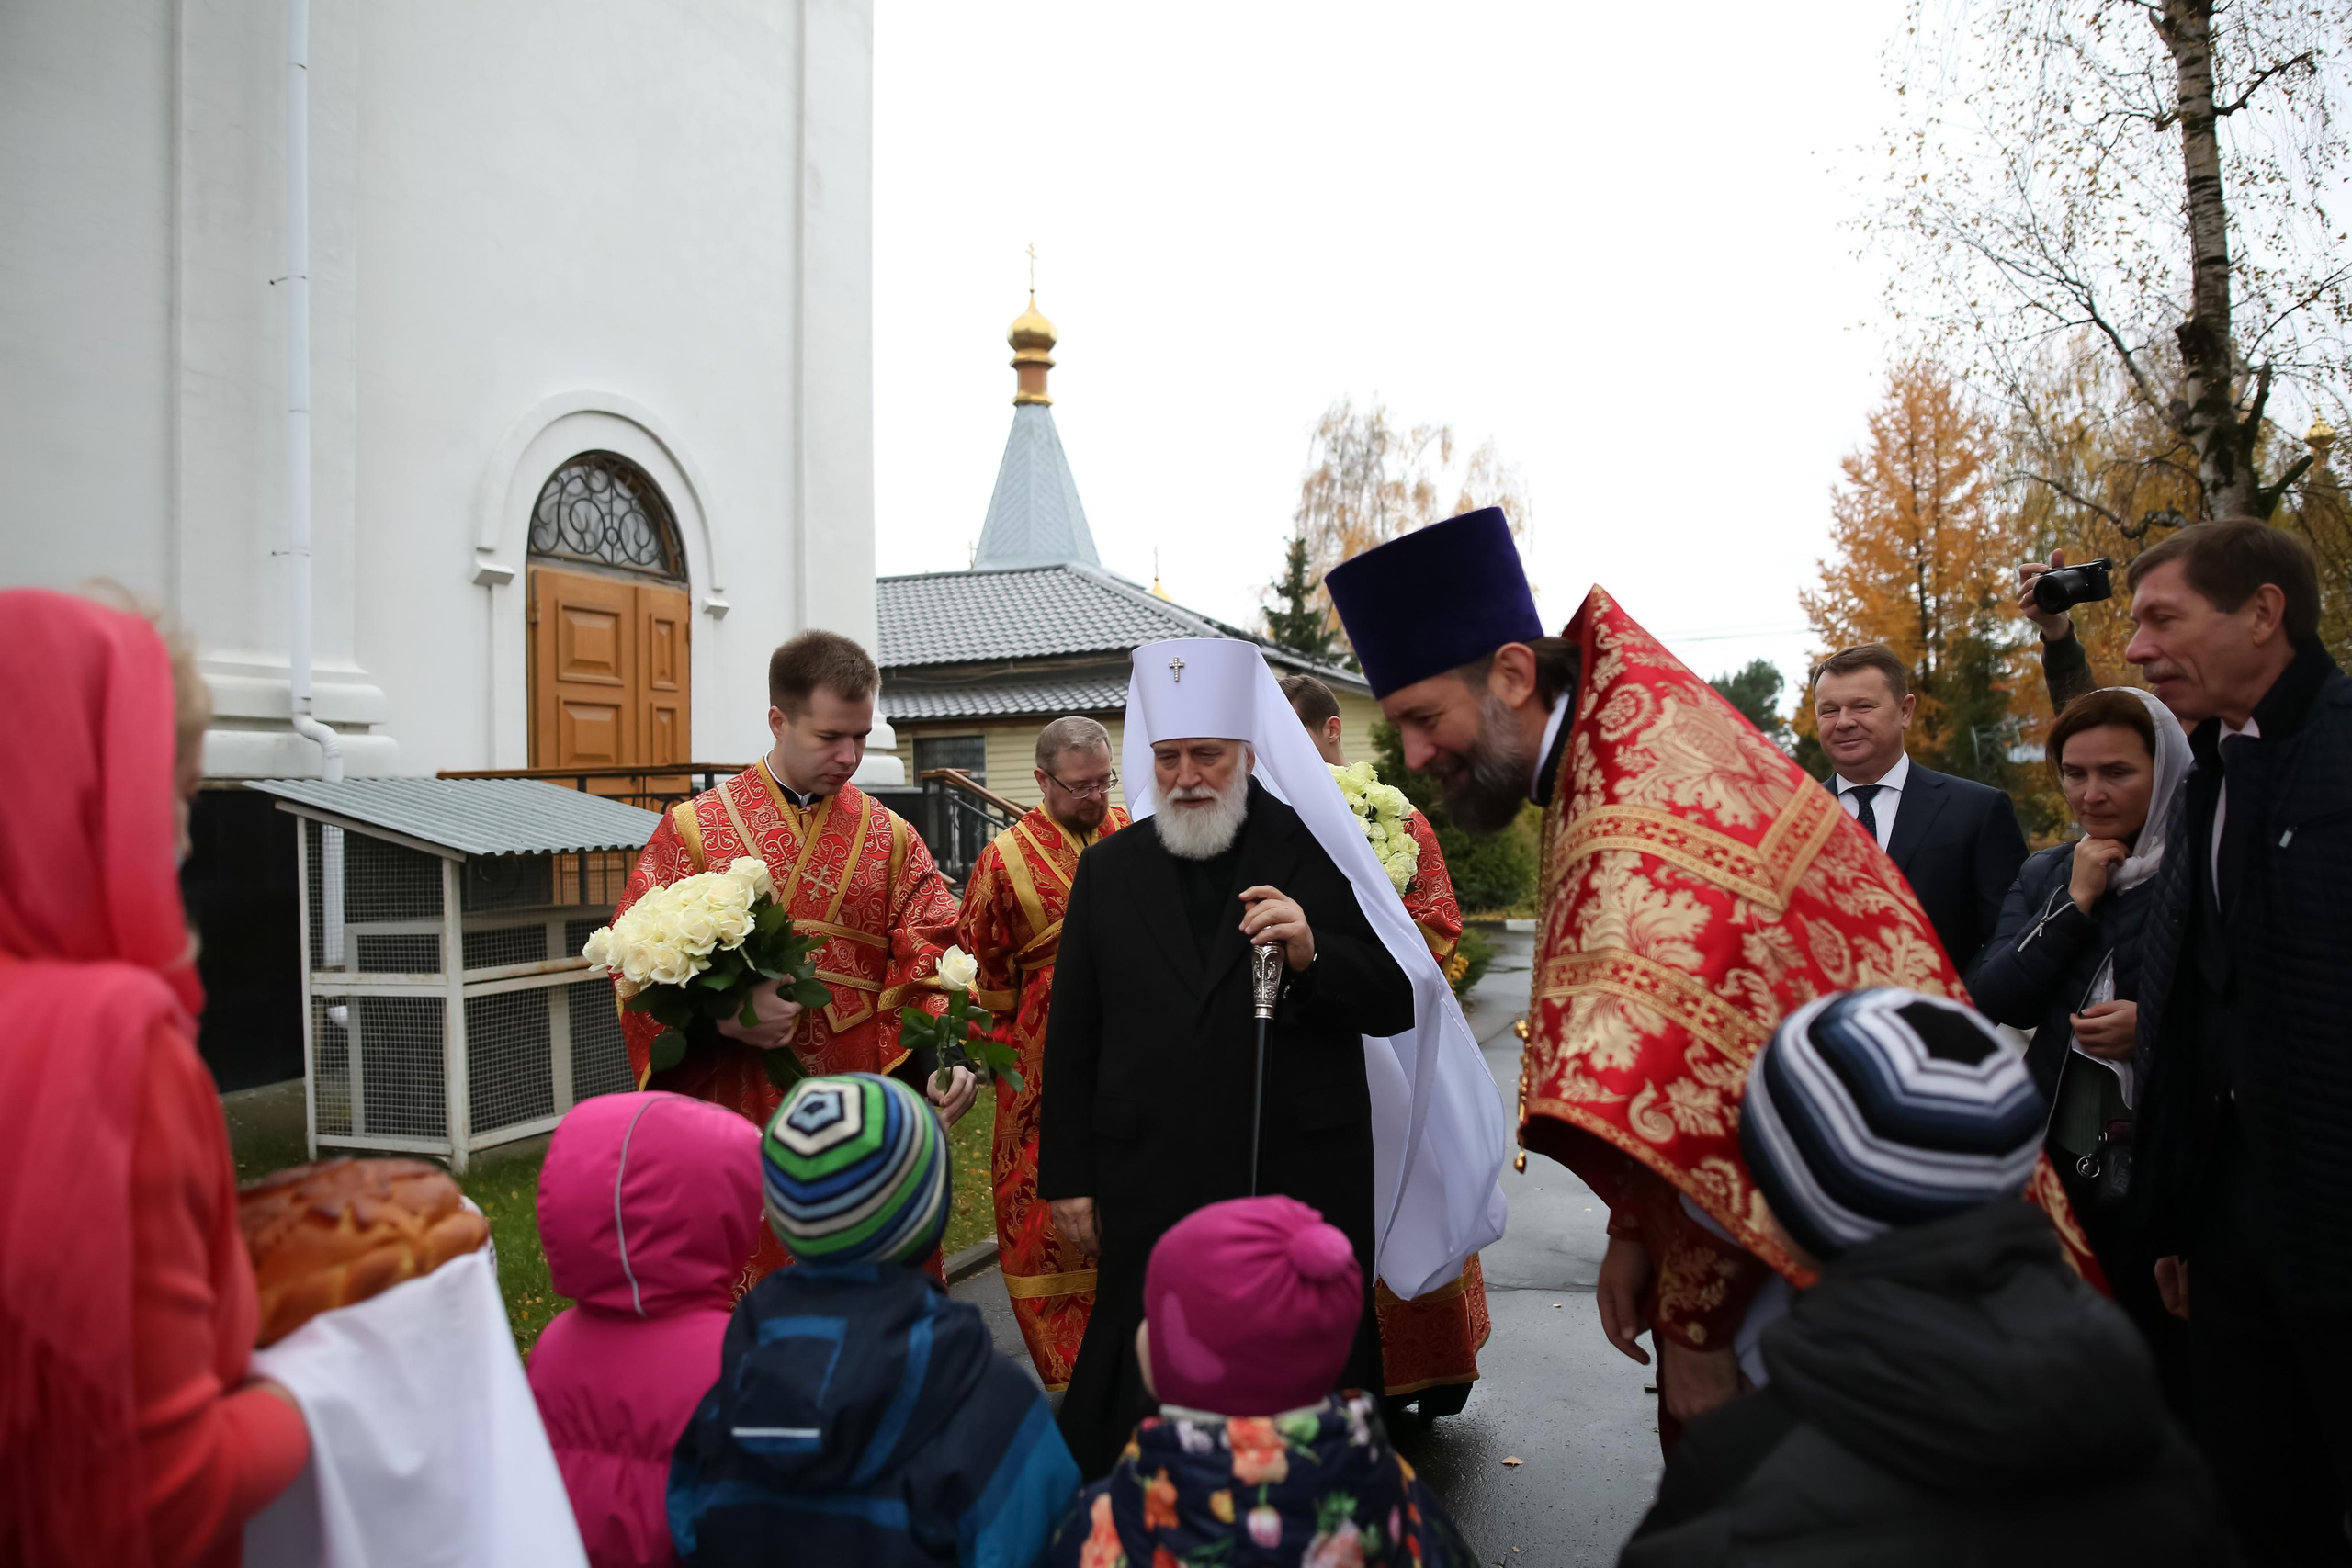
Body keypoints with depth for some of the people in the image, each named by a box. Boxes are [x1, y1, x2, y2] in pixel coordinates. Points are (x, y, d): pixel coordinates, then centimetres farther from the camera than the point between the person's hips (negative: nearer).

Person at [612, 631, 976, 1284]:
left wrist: (940, 1060, -17)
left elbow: (927, 968, 0)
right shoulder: (693, 830, 2)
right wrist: (720, 1016, -20)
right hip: (737, 1113, -1)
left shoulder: (891, 838, 7)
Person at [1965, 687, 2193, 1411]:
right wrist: (2076, 901, -7)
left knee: (2168, 1368, 7)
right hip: (2063, 1159, 4)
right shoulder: (2045, 875, 9)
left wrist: (2158, 1024, -18)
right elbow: (1993, 1001, -1)